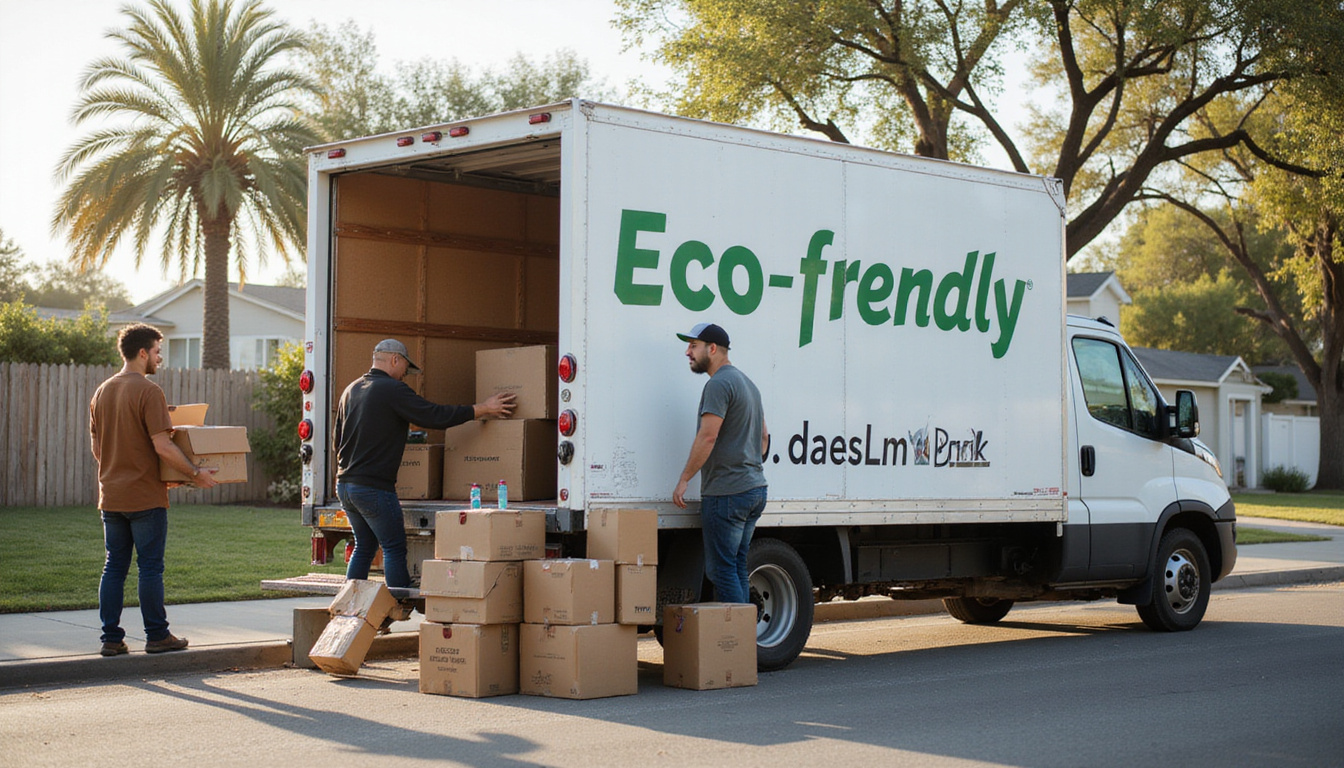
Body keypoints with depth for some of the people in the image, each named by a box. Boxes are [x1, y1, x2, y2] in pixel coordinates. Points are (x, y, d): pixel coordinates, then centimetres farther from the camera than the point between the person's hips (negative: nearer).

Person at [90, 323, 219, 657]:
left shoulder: (102, 392, 10)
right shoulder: (148, 391, -13)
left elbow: (96, 447, 15)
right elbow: (163, 447, -19)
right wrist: (195, 473, -10)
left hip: (111, 495, 7)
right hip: (145, 496, -7)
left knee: (114, 566, 9)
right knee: (150, 567, 1)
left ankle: (111, 638, 9)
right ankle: (156, 635, 7)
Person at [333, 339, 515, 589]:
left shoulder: (350, 390, 15)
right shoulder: (392, 389, -11)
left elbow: (336, 440, 22)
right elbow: (435, 416, -14)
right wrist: (482, 409, -7)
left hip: (344, 484, 8)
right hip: (374, 488, -8)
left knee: (364, 546, 17)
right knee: (394, 549, -2)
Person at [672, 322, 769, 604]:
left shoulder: (719, 384, -13)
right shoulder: (747, 383, 19)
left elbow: (708, 436, -20)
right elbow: (764, 436, 24)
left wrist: (684, 480, -15)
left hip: (725, 495, -10)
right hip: (755, 488, 10)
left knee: (722, 570, -7)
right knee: (738, 568, 13)